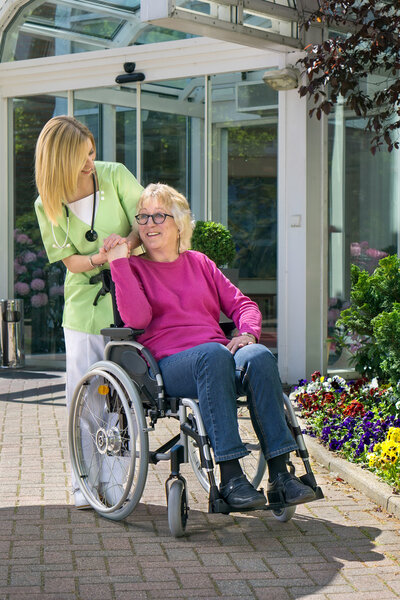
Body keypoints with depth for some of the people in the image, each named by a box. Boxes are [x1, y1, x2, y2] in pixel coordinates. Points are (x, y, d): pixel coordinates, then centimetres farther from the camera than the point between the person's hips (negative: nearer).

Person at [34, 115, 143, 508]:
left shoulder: (115, 176, -5)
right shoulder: (47, 205, -3)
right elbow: (70, 260, -2)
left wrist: (127, 242, -24)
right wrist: (98, 259, -23)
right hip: (85, 305, 1)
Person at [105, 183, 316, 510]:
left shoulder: (199, 263, 26)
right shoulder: (133, 268, 14)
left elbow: (241, 303, 20)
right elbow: (137, 318, -5)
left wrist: (248, 332, -1)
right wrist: (119, 263, -8)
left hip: (220, 354, 4)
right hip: (169, 362, -4)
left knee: (259, 356, -30)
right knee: (214, 355, -38)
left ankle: (280, 474, -34)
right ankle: (231, 477, -41)